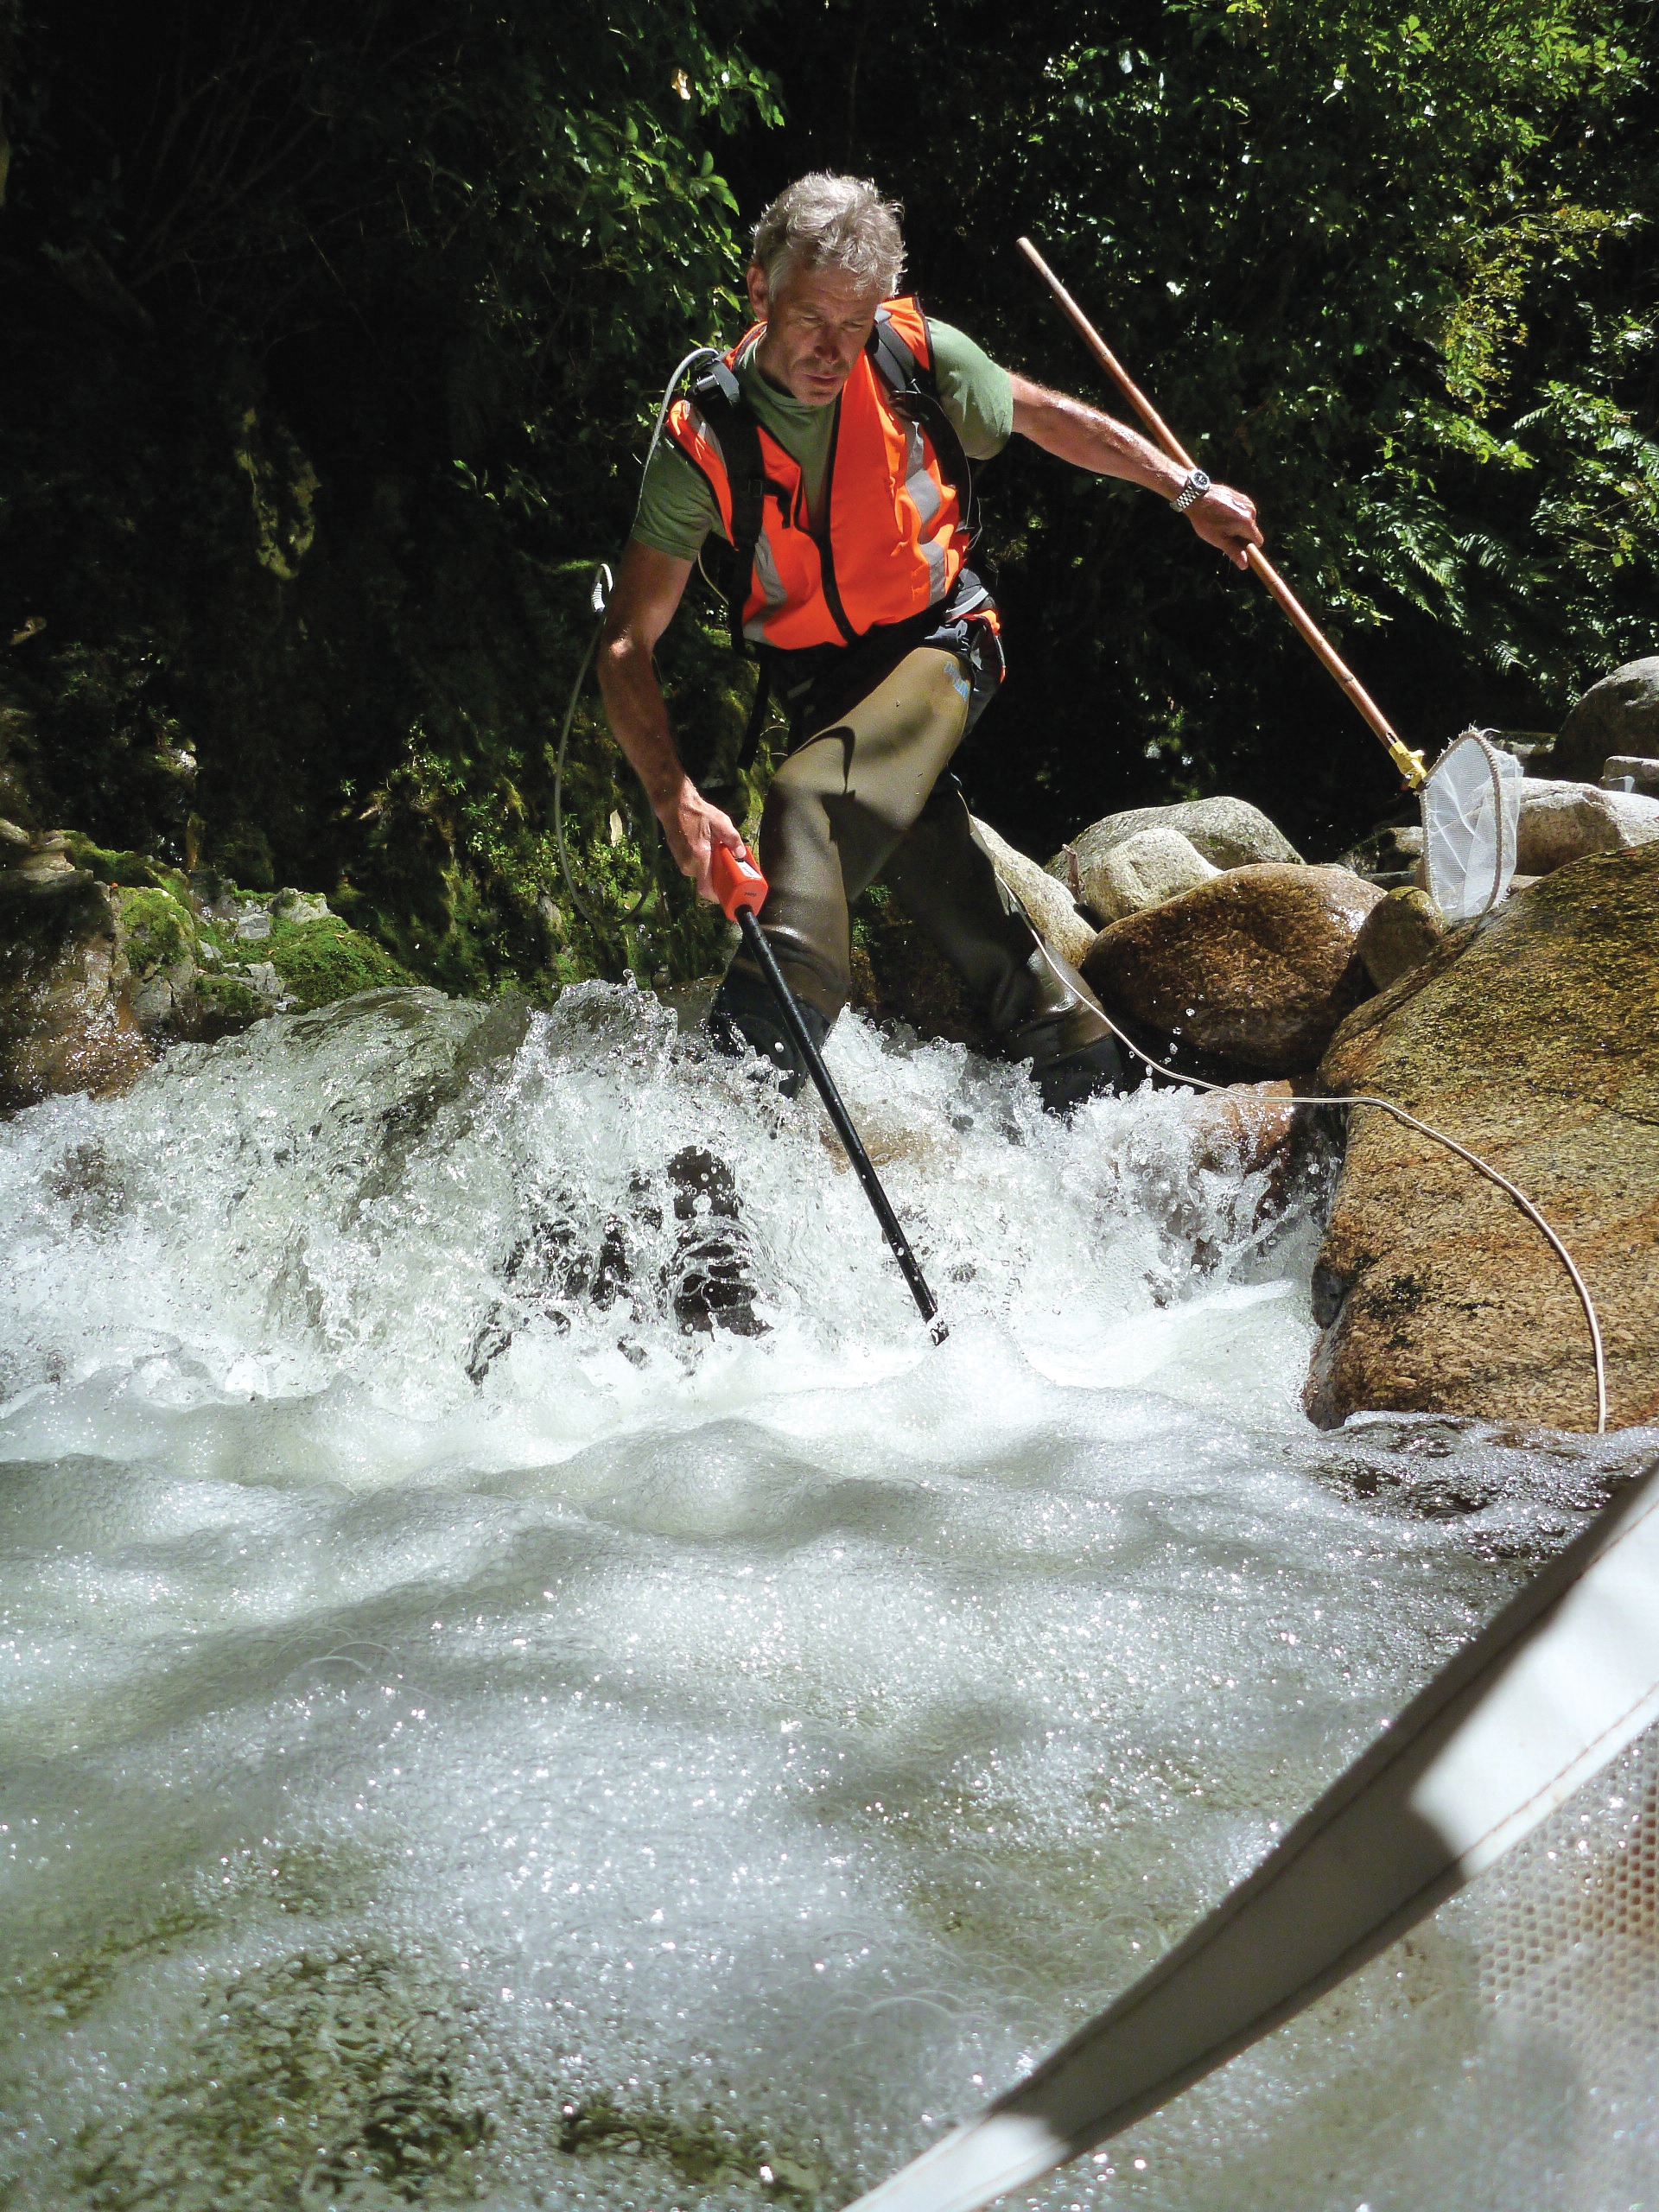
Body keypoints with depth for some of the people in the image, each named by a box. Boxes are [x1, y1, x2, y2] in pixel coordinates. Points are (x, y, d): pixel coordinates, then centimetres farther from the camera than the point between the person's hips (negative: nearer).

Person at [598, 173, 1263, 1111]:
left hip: (941, 644, -2)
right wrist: (676, 797, -31)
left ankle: (760, 1053, -37)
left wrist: (1189, 490, 15)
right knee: (954, 894, -1)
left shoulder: (918, 357, -12)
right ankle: (1084, 1060, 19)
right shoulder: (704, 443, -17)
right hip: (823, 681, 2)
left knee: (812, 798, -29)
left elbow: (1051, 419, 9)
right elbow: (627, 646, -17)